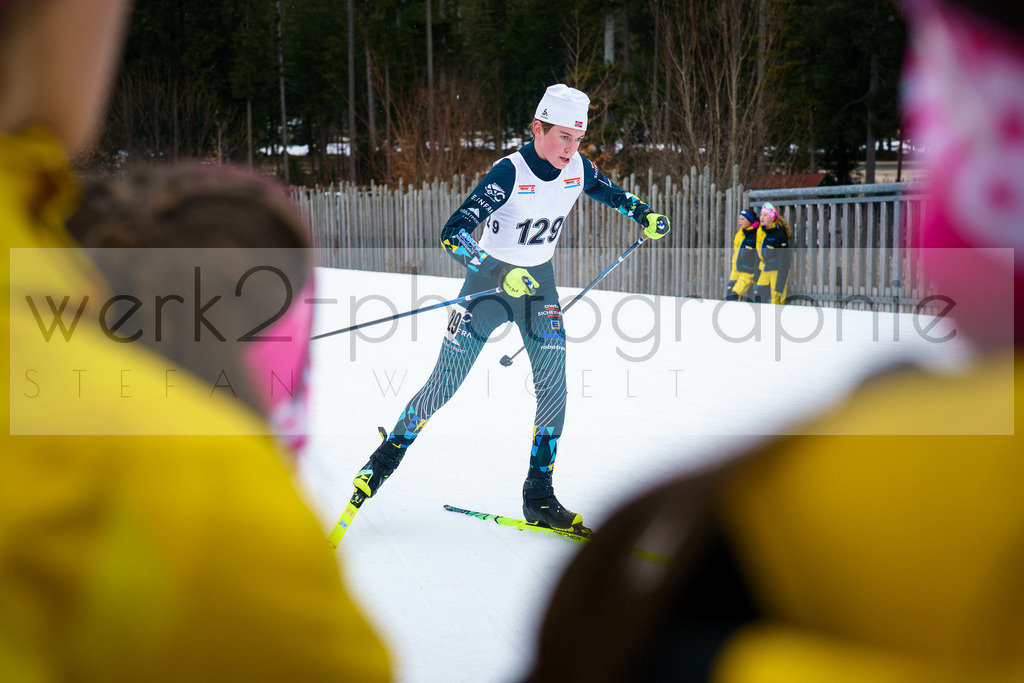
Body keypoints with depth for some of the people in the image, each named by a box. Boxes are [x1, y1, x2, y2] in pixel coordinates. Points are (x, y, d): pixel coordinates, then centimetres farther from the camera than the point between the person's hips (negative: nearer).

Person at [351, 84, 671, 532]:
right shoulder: (510, 173, -25)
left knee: (554, 389, -7)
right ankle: (384, 460, 21)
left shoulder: (577, 169, -7)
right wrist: (502, 273, -43)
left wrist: (643, 214, 1)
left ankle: (539, 499, 3)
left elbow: (610, 192, 19)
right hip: (489, 278, -4)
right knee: (444, 385, -1)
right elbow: (452, 234, -31)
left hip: (539, 283, 5)